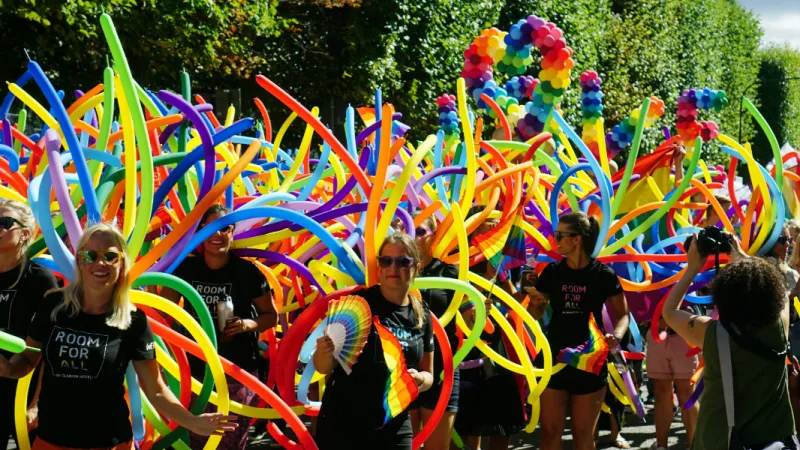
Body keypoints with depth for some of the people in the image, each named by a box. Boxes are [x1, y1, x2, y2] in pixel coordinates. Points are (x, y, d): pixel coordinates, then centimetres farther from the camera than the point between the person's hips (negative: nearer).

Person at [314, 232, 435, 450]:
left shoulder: (422, 316, 3)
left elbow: (428, 375, 13)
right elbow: (323, 368, -5)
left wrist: (419, 379, -10)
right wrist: (325, 352, -27)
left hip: (394, 428, 4)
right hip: (341, 424, -3)